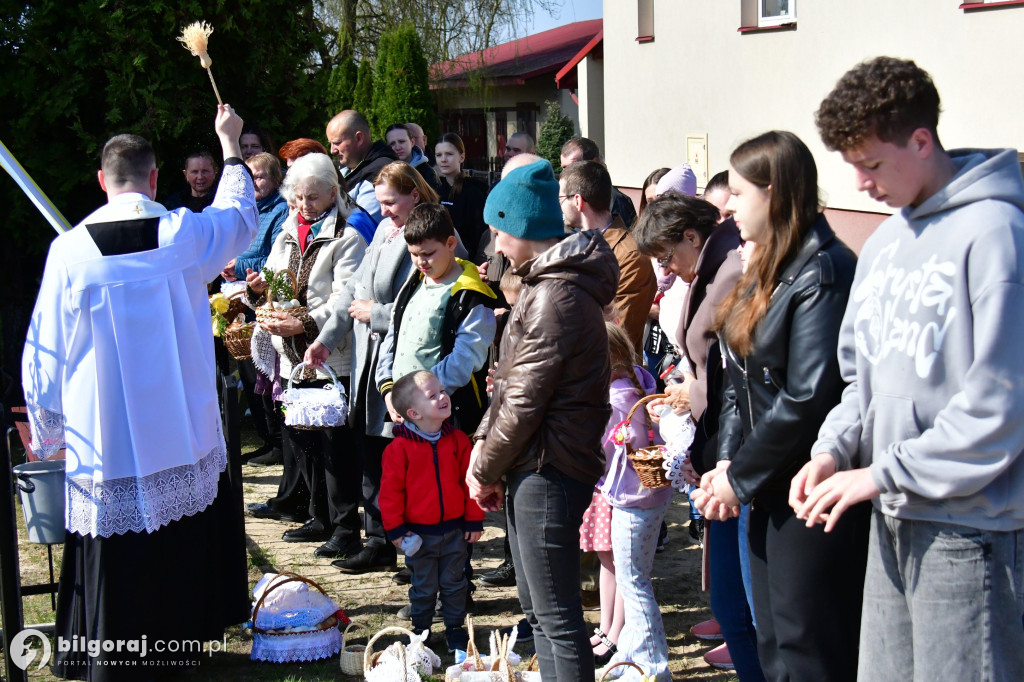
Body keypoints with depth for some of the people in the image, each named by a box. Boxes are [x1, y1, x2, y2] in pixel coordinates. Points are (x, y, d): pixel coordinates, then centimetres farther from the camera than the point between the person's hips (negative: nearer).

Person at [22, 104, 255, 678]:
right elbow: (242, 215, 19)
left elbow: (46, 352, -2)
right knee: (182, 547, 17)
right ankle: (185, 635, 30)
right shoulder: (185, 234, -5)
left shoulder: (70, 250, -9)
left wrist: (48, 432, 12)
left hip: (104, 436, -2)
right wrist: (230, 144, 33)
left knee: (117, 560, 4)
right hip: (183, 433, 2)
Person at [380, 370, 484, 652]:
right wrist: (395, 528, -9)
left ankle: (455, 629, 27)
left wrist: (474, 520, 2)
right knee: (423, 587, 10)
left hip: (455, 529, 3)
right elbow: (391, 490, -7)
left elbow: (470, 480, 3)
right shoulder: (400, 447, -11)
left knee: (454, 583, 12)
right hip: (418, 532, -2)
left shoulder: (458, 440, -1)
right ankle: (420, 629, 27)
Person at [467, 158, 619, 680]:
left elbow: (524, 401, -18)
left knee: (557, 617, -4)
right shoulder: (544, 281, 15)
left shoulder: (556, 297, -18)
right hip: (532, 469, 11)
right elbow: (511, 382, 18)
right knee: (538, 610, 19)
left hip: (547, 473, -11)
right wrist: (483, 445, 7)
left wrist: (486, 471, -7)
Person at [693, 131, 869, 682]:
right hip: (770, 492, 10)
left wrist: (741, 477, -14)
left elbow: (809, 398, -23)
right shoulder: (767, 269, 13)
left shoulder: (822, 272, -18)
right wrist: (728, 461, 1)